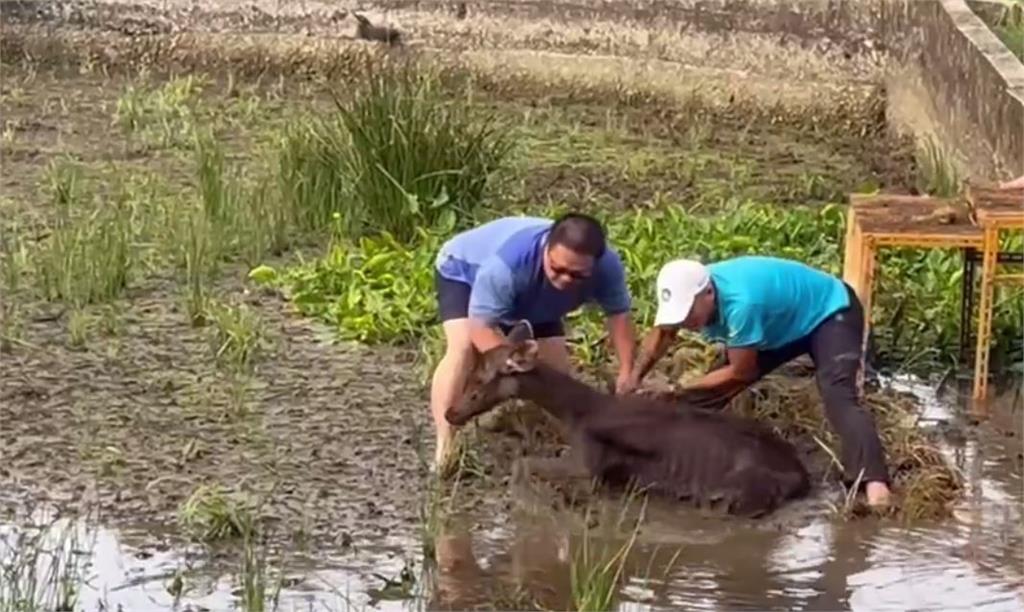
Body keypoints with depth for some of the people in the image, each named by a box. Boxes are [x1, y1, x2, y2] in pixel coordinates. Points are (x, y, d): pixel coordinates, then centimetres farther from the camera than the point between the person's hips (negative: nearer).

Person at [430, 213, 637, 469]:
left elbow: (619, 314, -18)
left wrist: (626, 373, -27)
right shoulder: (505, 265, -48)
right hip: (464, 272, -5)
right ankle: (444, 451, -31)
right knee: (463, 347, -30)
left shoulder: (607, 266, -33)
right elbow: (480, 328, -43)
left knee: (556, 370, -2)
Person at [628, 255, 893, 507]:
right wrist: (634, 380, -12)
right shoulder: (691, 291, -19)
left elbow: (740, 373, -28)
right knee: (718, 389, 3)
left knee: (837, 397, -31)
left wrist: (681, 392, -22)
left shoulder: (740, 303, -42)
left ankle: (874, 481, -46)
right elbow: (661, 334, 1)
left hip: (830, 312, -8)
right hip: (785, 320, 9)